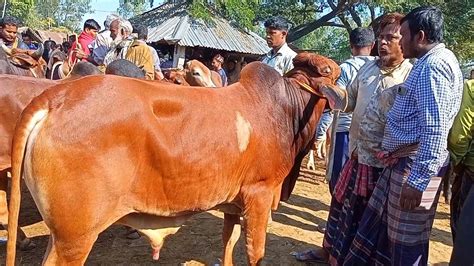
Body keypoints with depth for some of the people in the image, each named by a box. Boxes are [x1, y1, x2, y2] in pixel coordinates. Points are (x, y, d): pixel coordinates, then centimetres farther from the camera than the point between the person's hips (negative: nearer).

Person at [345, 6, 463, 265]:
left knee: (407, 242, 4)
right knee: (375, 224, 18)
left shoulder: (433, 65, -16)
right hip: (402, 161, 10)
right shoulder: (429, 62, 17)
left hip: (415, 165, -10)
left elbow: (434, 130, -24)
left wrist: (418, 180, -24)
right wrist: (392, 150, 18)